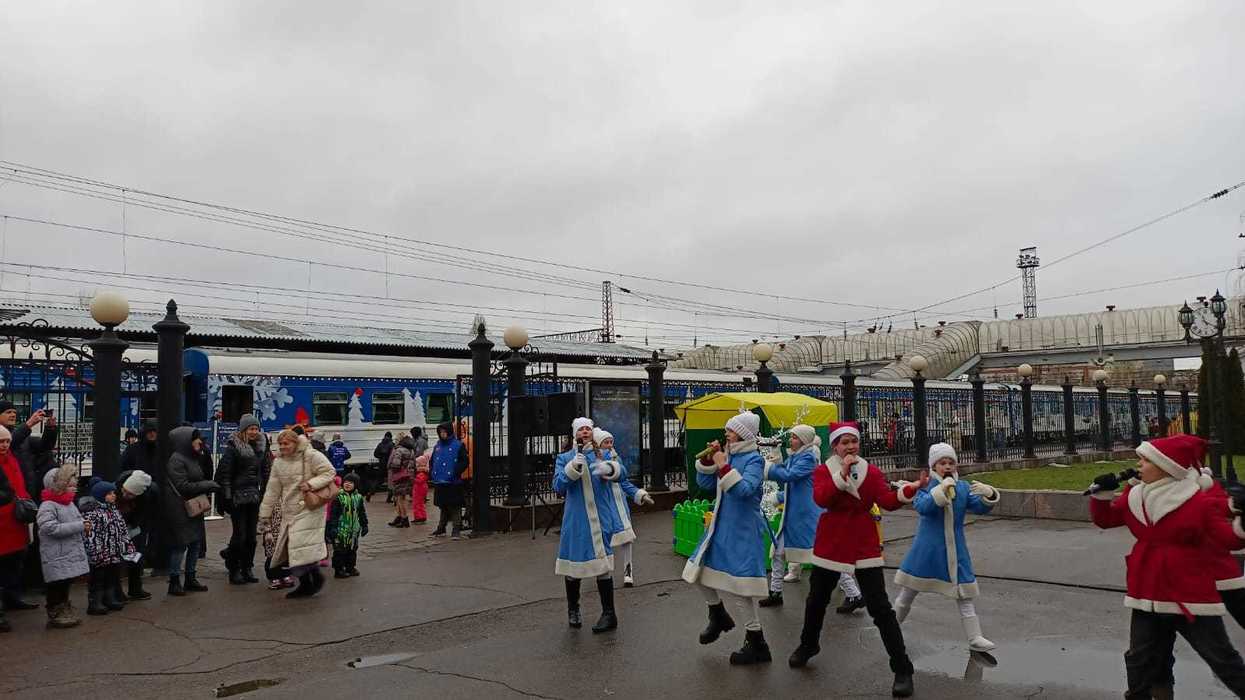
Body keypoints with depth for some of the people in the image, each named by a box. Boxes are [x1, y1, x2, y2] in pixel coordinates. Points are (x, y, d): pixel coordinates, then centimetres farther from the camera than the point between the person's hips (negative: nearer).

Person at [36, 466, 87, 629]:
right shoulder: (47, 506, -16)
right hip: (56, 557, -8)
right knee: (56, 586, 2)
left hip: (71, 553, 8)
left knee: (65, 584, 19)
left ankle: (66, 611, 31)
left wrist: (84, 528, 1)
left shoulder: (69, 504, 11)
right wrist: (80, 526, -24)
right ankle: (55, 615, 14)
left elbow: (77, 520, 23)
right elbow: (51, 528, -25)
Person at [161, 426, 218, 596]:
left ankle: (190, 579, 22)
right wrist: (208, 485, -14)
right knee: (180, 544, -2)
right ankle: (174, 581, 8)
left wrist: (208, 486, 1)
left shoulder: (192, 458, 14)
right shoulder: (176, 460, -15)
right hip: (179, 510, -9)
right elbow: (183, 486, -19)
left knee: (195, 543, 12)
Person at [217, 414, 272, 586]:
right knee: (240, 534, -4)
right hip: (238, 498, -5)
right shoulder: (233, 446, -7)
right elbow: (224, 473, -9)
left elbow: (266, 472, 17)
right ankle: (234, 570, 8)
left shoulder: (261, 446, 10)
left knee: (251, 535, 8)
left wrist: (265, 494, 13)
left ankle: (247, 569, 17)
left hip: (255, 497, 5)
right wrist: (226, 497, -14)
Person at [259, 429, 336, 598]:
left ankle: (316, 577, 8)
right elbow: (272, 491, 11)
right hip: (289, 512, 7)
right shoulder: (278, 462, 8)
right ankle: (305, 585, 22)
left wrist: (311, 484, -23)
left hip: (308, 509, -7)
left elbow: (329, 472, -10)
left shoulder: (311, 456, -11)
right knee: (289, 547, 8)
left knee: (303, 545, -15)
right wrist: (265, 515, 10)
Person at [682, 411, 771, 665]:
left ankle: (756, 643, 10)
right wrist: (708, 459, -2)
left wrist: (724, 467, -26)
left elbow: (745, 489, -26)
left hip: (743, 530, -8)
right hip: (720, 527, 8)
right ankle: (718, 616, 38)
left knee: (742, 585, -4)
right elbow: (705, 483, 9)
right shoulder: (727, 455, 7)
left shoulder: (754, 459, -12)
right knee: (698, 571, 16)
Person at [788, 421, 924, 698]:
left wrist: (911, 489, -34)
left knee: (880, 607, -8)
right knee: (817, 599, 17)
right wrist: (843, 474, -32)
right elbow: (821, 499, -22)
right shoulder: (823, 472, -4)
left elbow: (887, 501, -17)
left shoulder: (872, 472, -1)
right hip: (831, 543, 1)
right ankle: (808, 645, 43)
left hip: (864, 545, -1)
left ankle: (902, 670, 0)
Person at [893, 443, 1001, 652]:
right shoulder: (925, 485, -10)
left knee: (964, 595, 4)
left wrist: (988, 495, -30)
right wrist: (942, 489, -40)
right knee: (908, 592, 11)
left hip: (955, 550, 2)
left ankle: (975, 638, 13)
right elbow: (921, 506, -28)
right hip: (927, 549, -2)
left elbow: (980, 508, -9)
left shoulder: (963, 488, 0)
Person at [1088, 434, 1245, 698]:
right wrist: (1102, 496, -4)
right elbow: (1106, 519, 13)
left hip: (1191, 596, -5)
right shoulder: (1134, 496, 3)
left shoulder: (1199, 502, -13)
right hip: (1147, 595, 5)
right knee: (1139, 658, 14)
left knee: (1222, 660, 3)